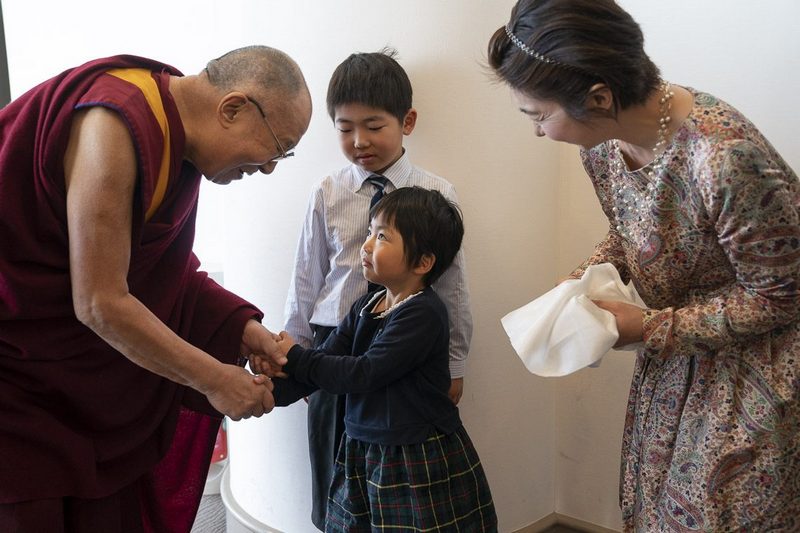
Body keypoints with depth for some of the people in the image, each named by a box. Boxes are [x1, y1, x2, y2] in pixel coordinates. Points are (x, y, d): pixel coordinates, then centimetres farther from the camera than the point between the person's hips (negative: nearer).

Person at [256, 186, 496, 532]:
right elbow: (325, 360, -1)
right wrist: (274, 390, -18)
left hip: (422, 462, -7)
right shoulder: (365, 307, 7)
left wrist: (295, 357, -13)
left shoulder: (424, 313, -18)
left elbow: (364, 373, -22)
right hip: (363, 455, 7)